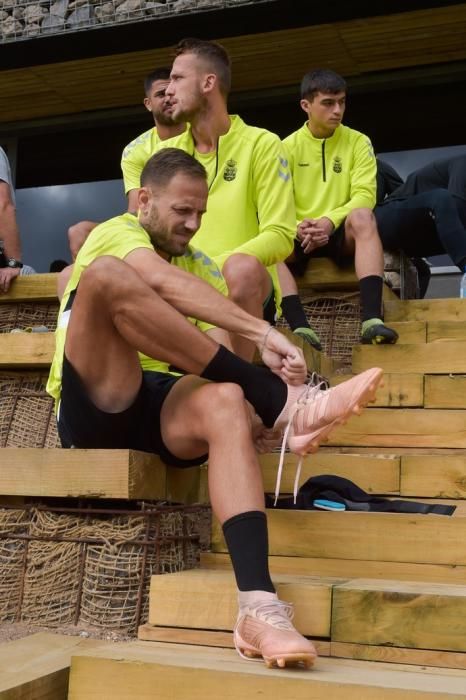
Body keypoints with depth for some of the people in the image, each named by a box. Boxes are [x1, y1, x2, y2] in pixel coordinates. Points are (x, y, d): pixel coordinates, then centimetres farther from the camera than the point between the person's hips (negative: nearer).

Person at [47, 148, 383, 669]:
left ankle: (258, 606, -47)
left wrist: (251, 405, -12)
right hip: (93, 407, -4)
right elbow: (166, 284, -18)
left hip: (165, 410, 4)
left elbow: (214, 362, 10)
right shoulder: (116, 233, 7)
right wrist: (262, 334, -27)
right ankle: (285, 402, -31)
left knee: (223, 401, -32)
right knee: (106, 274, -28)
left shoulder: (203, 267, 23)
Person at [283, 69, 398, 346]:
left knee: (363, 216, -34)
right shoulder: (288, 146, 5)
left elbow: (364, 195, -6)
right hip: (299, 237, 1)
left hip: (341, 234, 0)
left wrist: (330, 222, -23)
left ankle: (372, 319, -48)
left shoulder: (358, 141, 4)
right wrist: (297, 227, -25)